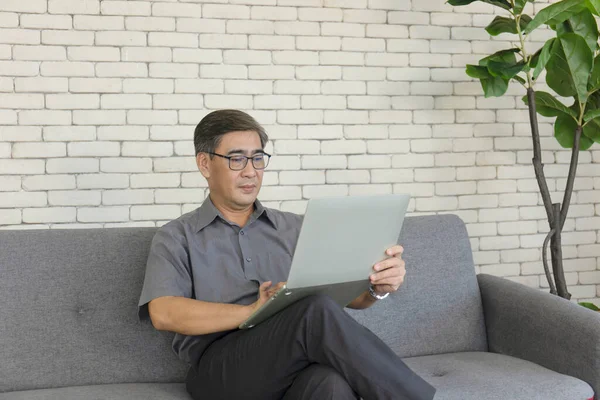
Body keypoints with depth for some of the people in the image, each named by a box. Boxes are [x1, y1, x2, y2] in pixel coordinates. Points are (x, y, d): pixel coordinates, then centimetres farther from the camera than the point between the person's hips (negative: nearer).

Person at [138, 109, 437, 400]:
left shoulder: (294, 228, 22)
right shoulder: (176, 238, 12)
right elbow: (164, 313, -5)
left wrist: (377, 287, -10)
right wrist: (253, 311, -15)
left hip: (299, 366, 2)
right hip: (222, 369, -2)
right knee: (317, 311, -32)